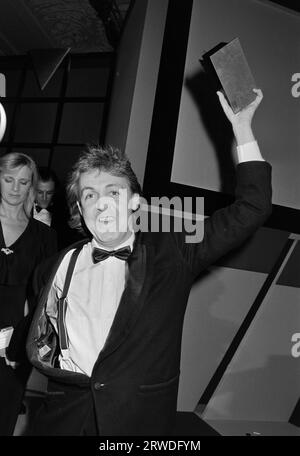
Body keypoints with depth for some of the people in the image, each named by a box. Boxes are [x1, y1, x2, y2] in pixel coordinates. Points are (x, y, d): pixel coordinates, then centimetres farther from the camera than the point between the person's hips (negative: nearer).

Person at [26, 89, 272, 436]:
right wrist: (56, 362, 2)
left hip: (139, 421, -2)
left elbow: (250, 210, -11)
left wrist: (242, 129, -14)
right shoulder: (64, 264, 0)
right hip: (63, 418, 3)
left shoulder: (170, 253, -7)